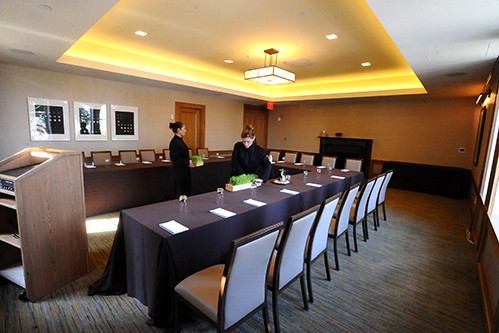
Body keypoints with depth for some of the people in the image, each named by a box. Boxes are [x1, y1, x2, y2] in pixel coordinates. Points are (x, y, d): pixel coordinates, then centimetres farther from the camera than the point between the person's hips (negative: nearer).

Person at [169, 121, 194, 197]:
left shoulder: (180, 140, 12)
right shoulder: (175, 141, -17)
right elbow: (175, 158, -22)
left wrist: (189, 160, 7)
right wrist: (188, 163, -19)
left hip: (184, 171, 10)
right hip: (179, 172, -10)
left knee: (187, 191, 14)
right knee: (181, 194, -2)